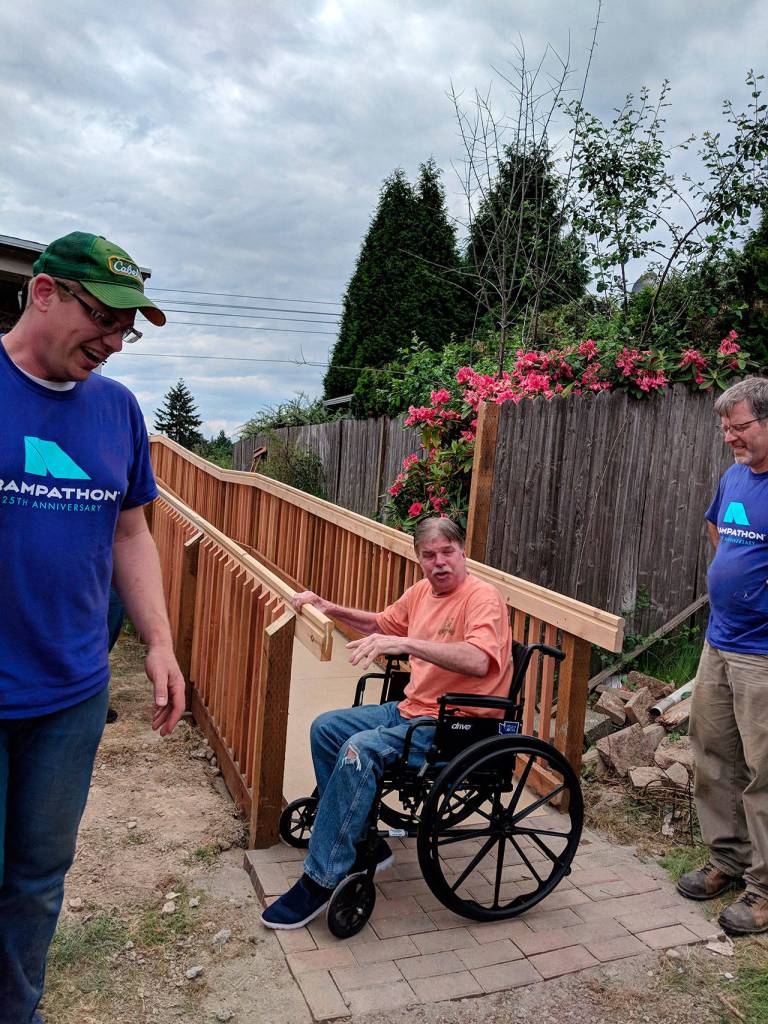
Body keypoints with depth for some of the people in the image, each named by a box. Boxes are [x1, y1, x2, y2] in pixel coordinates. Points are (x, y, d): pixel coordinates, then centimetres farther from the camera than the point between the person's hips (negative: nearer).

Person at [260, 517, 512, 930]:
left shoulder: (482, 597, -16)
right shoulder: (421, 592, 8)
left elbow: (478, 660, -35)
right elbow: (383, 623, 27)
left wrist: (404, 643, -40)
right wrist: (332, 610, 13)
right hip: (411, 709, 9)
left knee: (359, 750, -27)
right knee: (325, 728, 5)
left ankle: (321, 878, -16)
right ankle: (363, 844, 9)